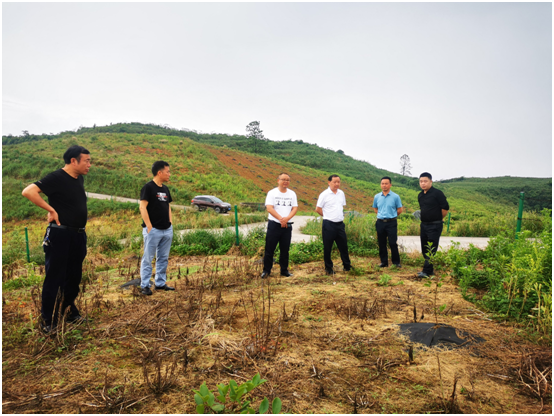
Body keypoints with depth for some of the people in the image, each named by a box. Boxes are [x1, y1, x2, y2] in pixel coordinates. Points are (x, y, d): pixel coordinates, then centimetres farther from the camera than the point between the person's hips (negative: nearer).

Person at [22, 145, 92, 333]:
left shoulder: (79, 179, 10)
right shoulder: (56, 178, -14)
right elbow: (28, 191, -24)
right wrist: (51, 210, -18)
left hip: (78, 235, 8)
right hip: (59, 236, -8)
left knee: (74, 276, 16)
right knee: (54, 277, 2)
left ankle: (69, 311, 33)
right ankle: (48, 321, 15)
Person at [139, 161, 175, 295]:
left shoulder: (165, 189, 14)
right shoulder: (148, 187, -10)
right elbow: (142, 207, -14)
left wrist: (169, 223, 10)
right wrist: (149, 226, -17)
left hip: (167, 230, 8)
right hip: (153, 230, -8)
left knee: (163, 258, 13)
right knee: (148, 258, 0)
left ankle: (160, 283, 22)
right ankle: (145, 286, 8)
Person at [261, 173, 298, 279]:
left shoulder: (292, 194, 10)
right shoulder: (272, 193, -2)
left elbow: (295, 208, 2)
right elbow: (269, 208, -12)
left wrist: (287, 218, -16)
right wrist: (281, 219, -20)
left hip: (287, 226, 3)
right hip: (274, 225, -3)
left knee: (285, 250, 10)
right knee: (269, 249, 1)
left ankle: (284, 270, 21)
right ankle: (266, 270, 12)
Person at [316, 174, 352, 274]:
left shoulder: (341, 193, 8)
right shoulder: (324, 194, -9)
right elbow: (318, 209, -5)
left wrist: (341, 216, 9)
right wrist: (328, 216, 1)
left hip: (340, 224, 5)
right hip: (328, 225, -5)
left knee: (343, 246, 12)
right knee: (327, 248, 5)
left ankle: (347, 266, 26)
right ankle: (328, 268, 18)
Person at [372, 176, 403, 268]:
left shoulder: (395, 197, -5)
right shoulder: (377, 197, 5)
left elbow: (399, 210, 4)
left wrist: (391, 216, 7)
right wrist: (381, 215, 9)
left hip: (391, 223, -3)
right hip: (380, 222, 3)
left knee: (393, 243, -4)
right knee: (381, 244, 8)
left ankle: (396, 262, 9)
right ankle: (384, 262, 19)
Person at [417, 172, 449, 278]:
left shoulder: (437, 193, -11)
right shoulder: (420, 195, 11)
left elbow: (445, 208, -10)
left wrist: (438, 219, 0)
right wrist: (419, 215, 10)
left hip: (434, 225, -8)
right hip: (424, 225, 8)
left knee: (431, 249, -5)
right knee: (424, 248, 11)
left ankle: (427, 271, -4)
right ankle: (429, 269, 23)